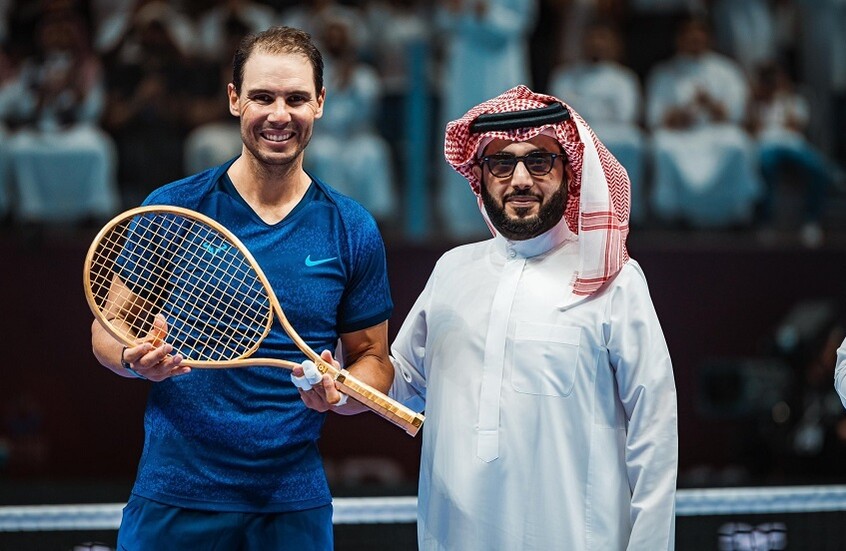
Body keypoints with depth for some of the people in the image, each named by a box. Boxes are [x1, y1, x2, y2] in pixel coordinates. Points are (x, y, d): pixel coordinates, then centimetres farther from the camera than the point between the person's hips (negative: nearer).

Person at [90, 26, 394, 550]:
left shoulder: (353, 230, 2)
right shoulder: (171, 209, -2)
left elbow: (373, 359, 8)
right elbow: (108, 328, 3)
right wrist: (137, 359, -19)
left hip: (295, 501, 1)